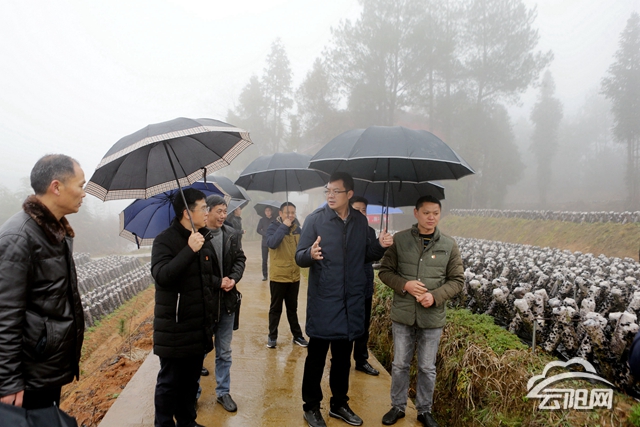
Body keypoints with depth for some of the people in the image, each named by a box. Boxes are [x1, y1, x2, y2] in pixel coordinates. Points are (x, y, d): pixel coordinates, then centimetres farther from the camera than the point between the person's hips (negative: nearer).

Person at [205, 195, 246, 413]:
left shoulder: (232, 234, 3)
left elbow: (240, 259, 6)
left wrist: (233, 278, -11)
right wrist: (218, 282, -17)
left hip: (227, 300, 4)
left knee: (224, 351, 15)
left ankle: (223, 392, 30)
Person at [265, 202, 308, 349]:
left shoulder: (297, 228, 6)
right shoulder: (274, 227, -10)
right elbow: (272, 243, -29)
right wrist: (284, 226, -27)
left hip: (294, 276, 5)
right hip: (278, 276, -4)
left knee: (292, 308, 16)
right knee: (275, 308, 8)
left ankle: (297, 336, 25)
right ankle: (272, 336, 20)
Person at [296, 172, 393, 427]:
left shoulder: (360, 221, 4)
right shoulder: (315, 220, -8)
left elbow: (365, 256, 12)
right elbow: (299, 258, -10)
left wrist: (380, 246, -7)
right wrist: (311, 254, -32)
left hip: (351, 302, 4)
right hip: (323, 302, -4)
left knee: (343, 356, 17)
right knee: (316, 356, 8)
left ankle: (339, 404, 34)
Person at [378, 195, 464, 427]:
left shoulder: (449, 245, -3)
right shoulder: (399, 240, -6)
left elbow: (457, 280, 1)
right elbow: (385, 271, 0)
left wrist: (435, 296, -15)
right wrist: (404, 285, -17)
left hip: (432, 317, 1)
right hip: (403, 314, 0)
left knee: (427, 368, 14)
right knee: (400, 364, 13)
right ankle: (398, 406, 33)